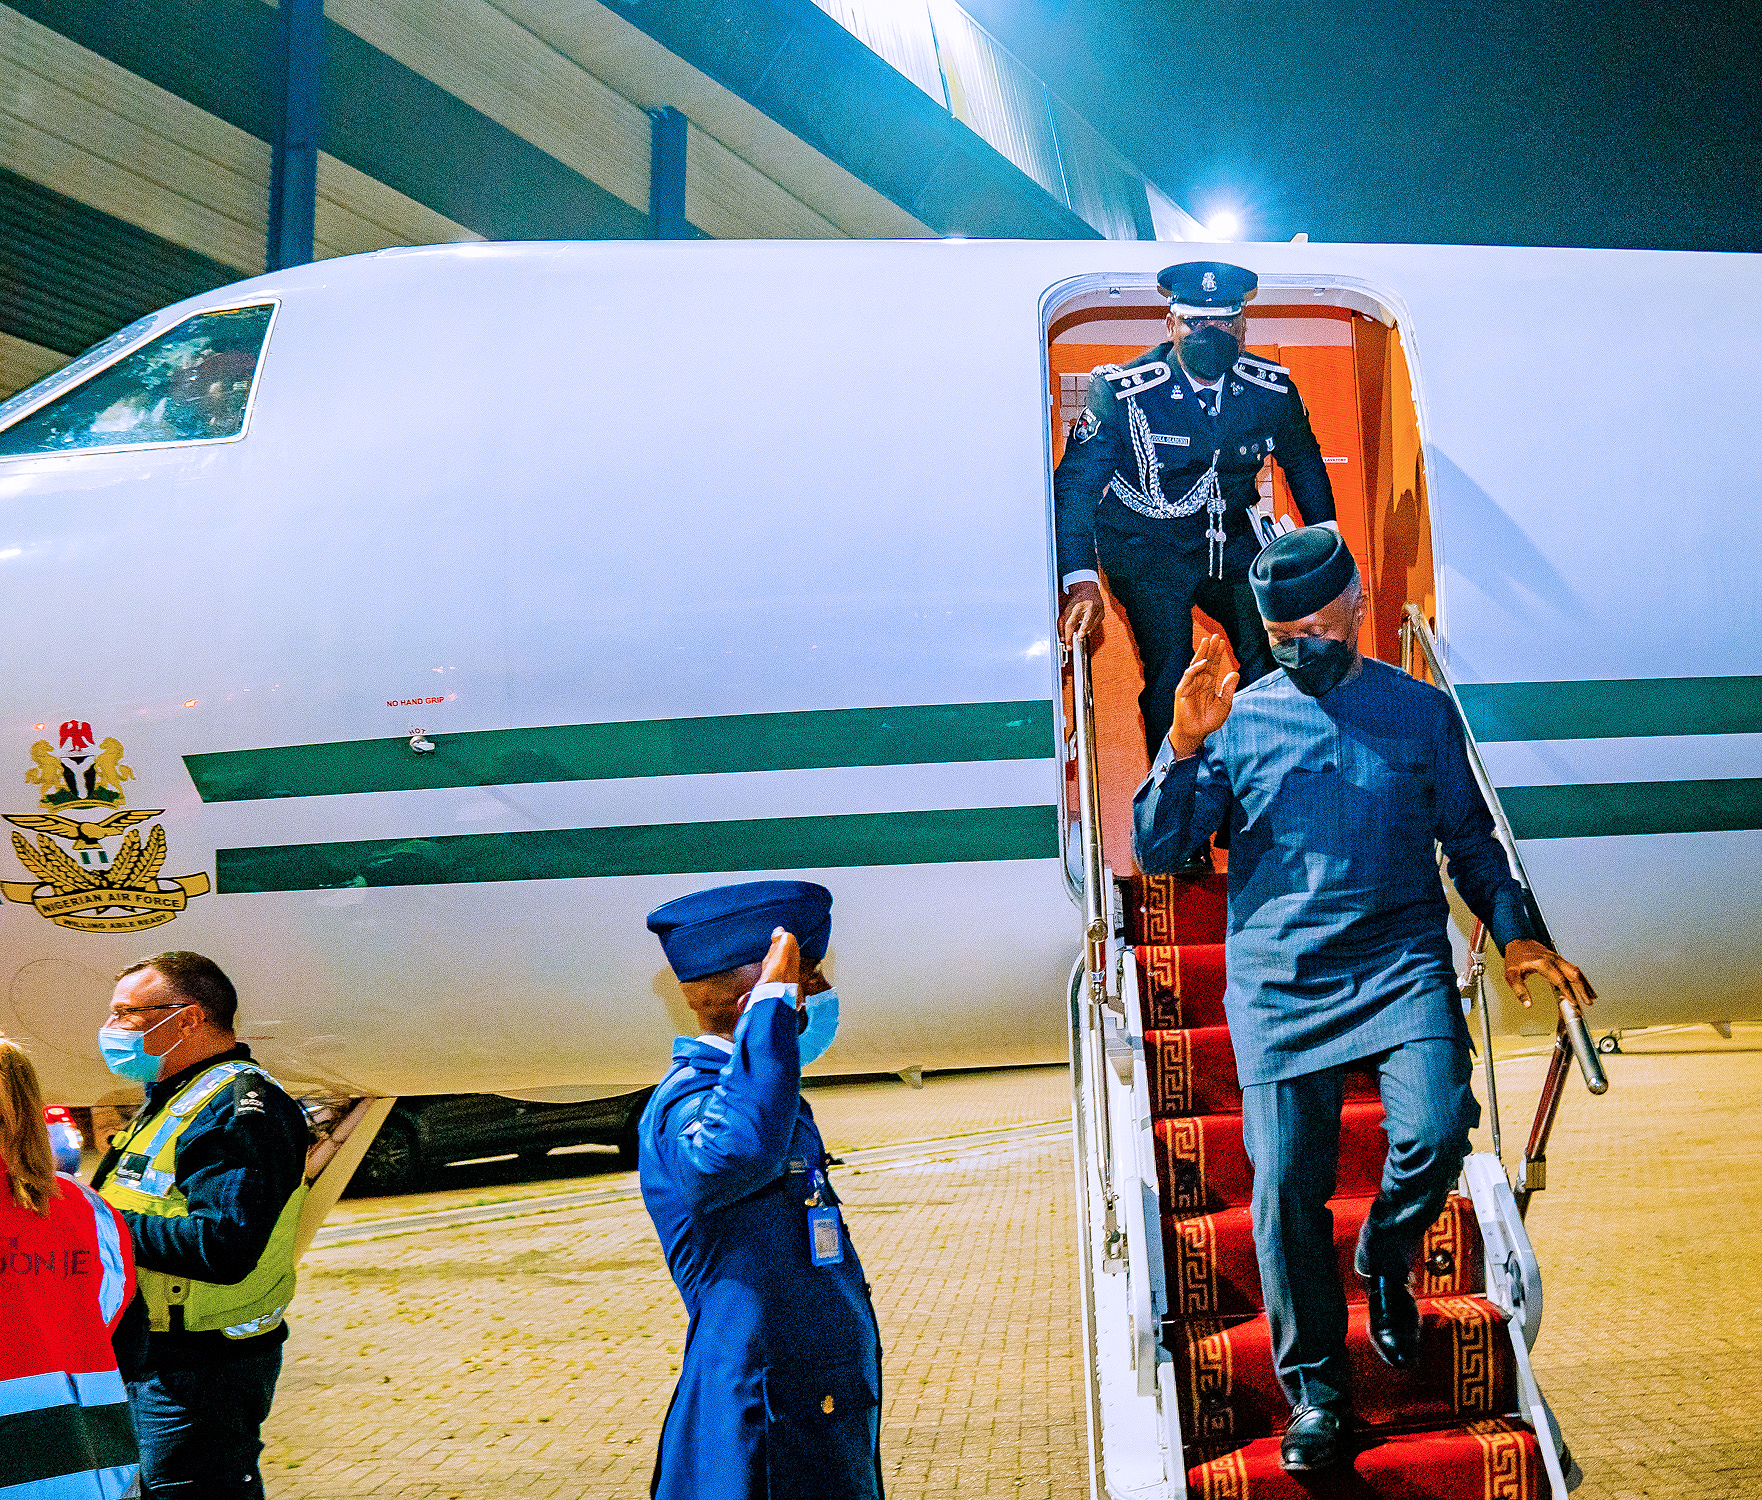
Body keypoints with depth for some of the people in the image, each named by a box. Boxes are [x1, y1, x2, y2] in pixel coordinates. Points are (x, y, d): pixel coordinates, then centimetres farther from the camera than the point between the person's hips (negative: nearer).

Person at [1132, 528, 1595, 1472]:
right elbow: (1156, 849, 3)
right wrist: (1184, 748, -10)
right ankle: (1315, 1390, 16)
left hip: (1401, 961, 0)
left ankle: (1385, 1258, 15)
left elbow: (1471, 840, 19)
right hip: (1279, 980, 0)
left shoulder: (1422, 711, 12)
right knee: (1287, 1186, -3)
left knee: (1436, 1131, -20)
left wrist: (1513, 932, 5)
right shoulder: (1239, 718, 8)